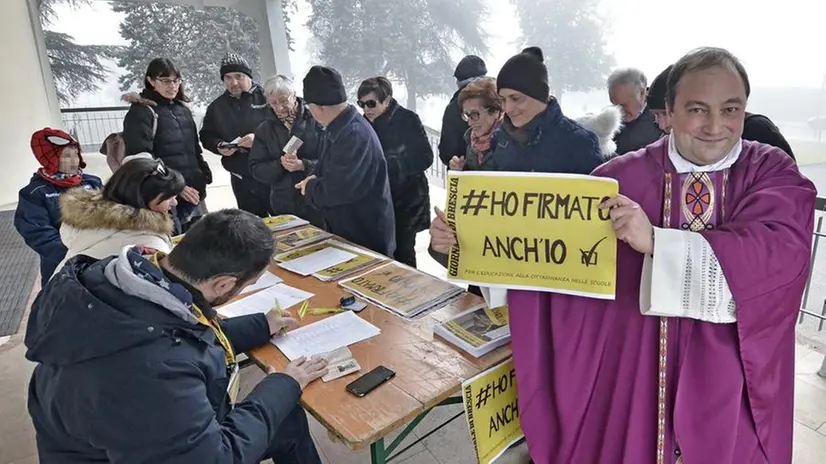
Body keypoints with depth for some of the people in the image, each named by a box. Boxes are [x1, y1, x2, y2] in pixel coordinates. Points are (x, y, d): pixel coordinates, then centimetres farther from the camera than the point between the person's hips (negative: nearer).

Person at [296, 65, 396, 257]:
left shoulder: (354, 135, -28)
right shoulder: (337, 129, 5)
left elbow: (335, 191, -33)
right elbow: (325, 170, 15)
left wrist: (310, 187, -12)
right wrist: (313, 182, -8)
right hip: (346, 231, 10)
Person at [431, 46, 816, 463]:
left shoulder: (774, 174, -4)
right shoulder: (625, 176, -5)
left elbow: (780, 251, -22)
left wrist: (657, 241, -30)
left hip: (732, 375, 1)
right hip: (637, 366, 0)